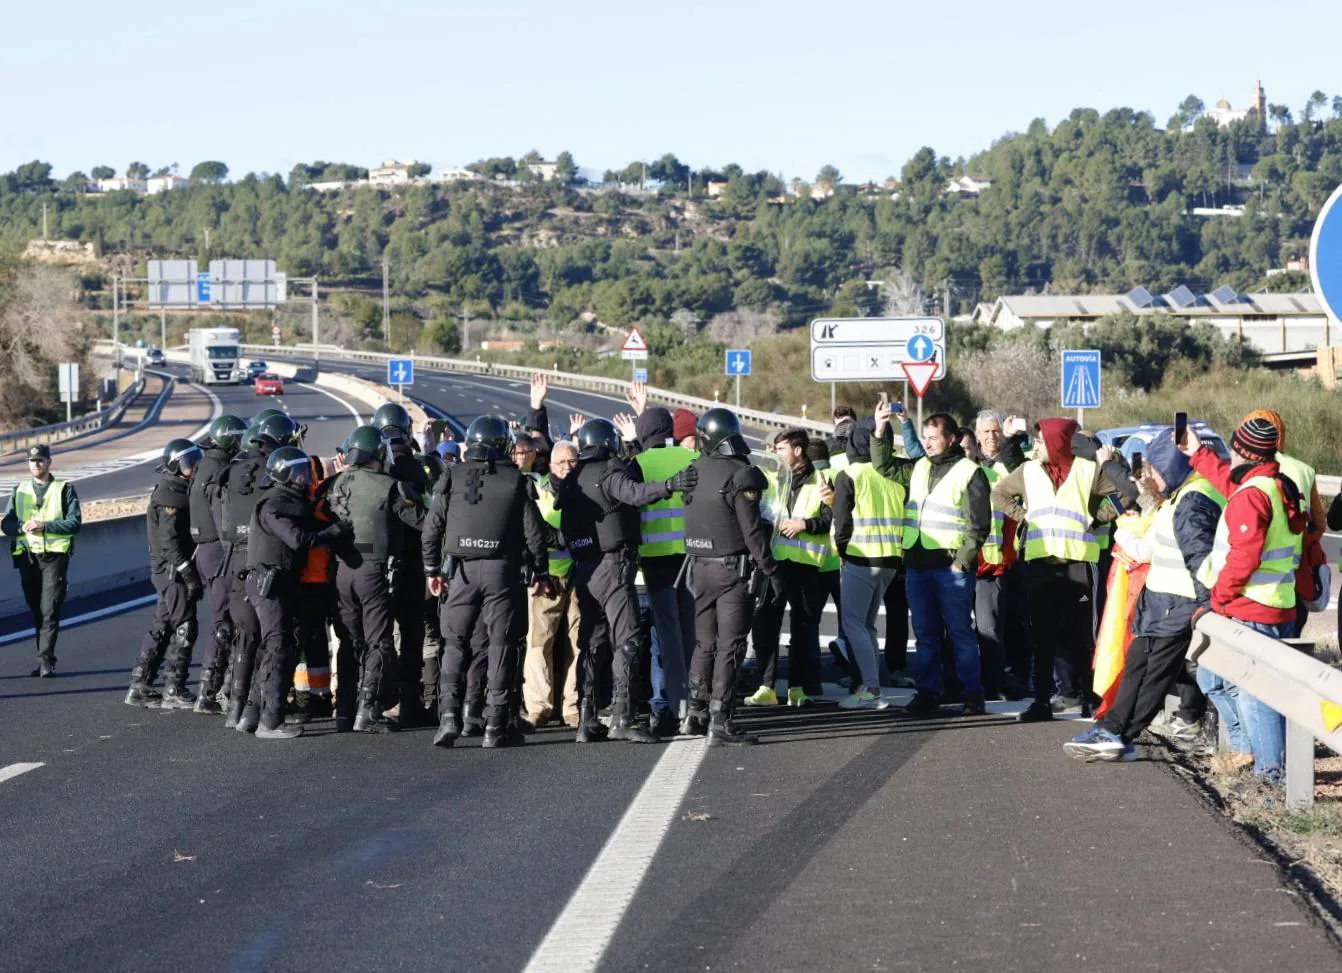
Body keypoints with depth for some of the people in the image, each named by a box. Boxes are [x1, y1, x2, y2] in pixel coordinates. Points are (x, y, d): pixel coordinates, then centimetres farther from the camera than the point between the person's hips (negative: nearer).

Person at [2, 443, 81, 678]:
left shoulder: (64, 489, 5)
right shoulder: (19, 491, 15)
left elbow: (74, 522, -5)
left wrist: (45, 525, -17)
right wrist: (23, 527, -14)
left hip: (55, 555, -4)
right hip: (27, 556, 4)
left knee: (50, 611, -11)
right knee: (36, 611, 7)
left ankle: (46, 660, -14)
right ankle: (45, 660, 13)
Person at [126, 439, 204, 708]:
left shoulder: (179, 491, 17)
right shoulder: (169, 495, -15)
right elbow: (170, 542, -21)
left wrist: (192, 573, 19)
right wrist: (189, 575, -22)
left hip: (170, 572, 10)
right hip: (173, 571, -10)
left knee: (161, 628, 12)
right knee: (184, 628, -7)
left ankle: (139, 686, 15)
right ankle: (174, 690, -4)